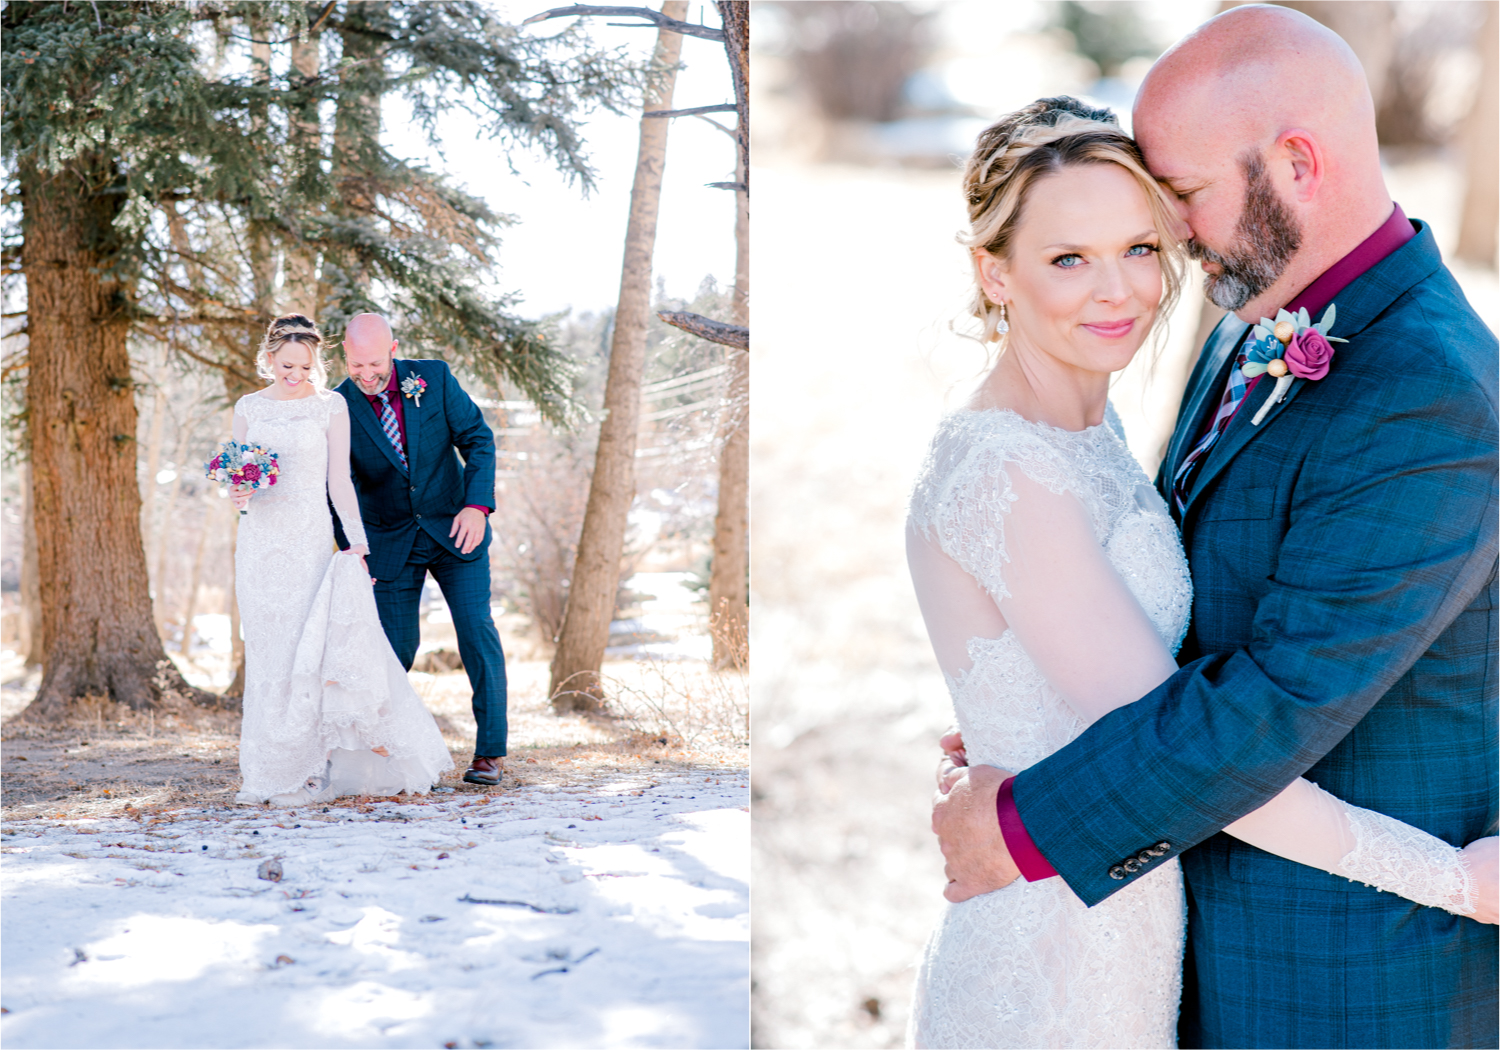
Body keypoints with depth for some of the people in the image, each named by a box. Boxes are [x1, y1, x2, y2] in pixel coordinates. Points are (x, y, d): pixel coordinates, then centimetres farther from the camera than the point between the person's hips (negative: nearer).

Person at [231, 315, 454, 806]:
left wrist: (358, 544, -7)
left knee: (311, 649, -10)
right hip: (259, 543, 3)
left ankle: (309, 769, -4)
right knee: (267, 653, 4)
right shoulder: (248, 408, 10)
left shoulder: (330, 407, 1)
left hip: (310, 539, -3)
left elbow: (339, 481, 1)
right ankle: (271, 771, 10)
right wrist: (239, 494, -9)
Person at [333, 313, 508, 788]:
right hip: (391, 543, 0)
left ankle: (489, 753, 1)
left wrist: (477, 504, -17)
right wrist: (349, 547, -23)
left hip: (455, 529, 0)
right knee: (395, 647, -4)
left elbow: (478, 438, -3)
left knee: (477, 633, -6)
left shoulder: (433, 378, -7)